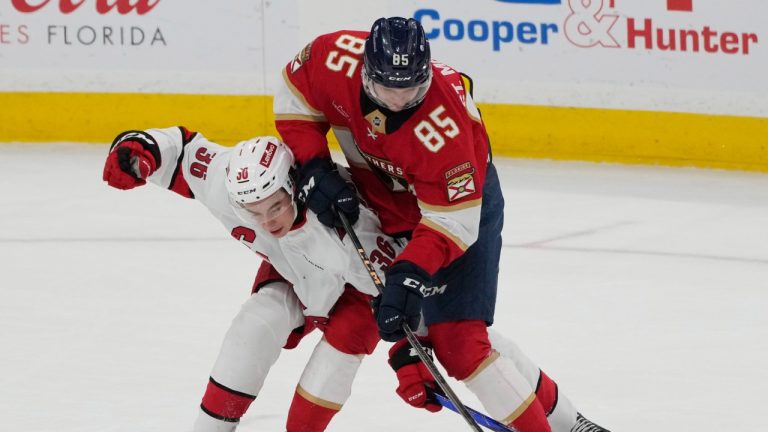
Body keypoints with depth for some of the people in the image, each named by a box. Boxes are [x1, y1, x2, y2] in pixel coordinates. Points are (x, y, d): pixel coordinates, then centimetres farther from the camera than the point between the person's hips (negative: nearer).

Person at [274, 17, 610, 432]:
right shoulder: (337, 59, -27)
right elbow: (294, 95, -5)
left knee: (456, 342, -15)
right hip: (381, 201, 6)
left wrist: (410, 274, -41)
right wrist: (313, 166, -15)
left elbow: (452, 221, -31)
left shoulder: (444, 124, -37)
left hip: (462, 198, -6)